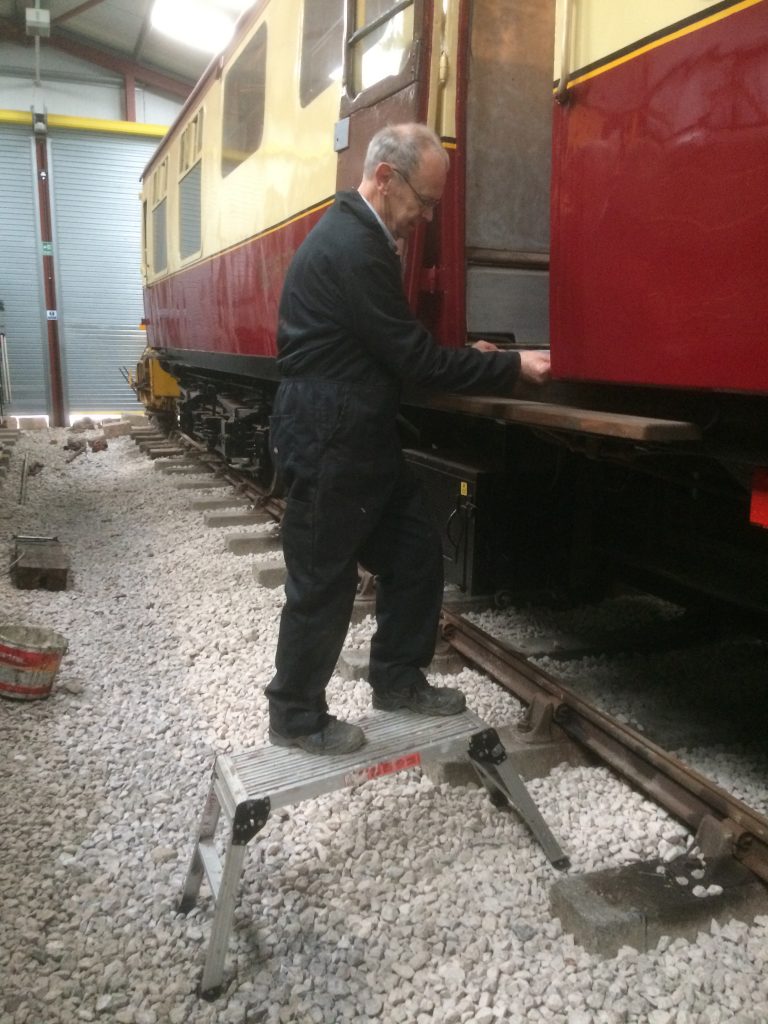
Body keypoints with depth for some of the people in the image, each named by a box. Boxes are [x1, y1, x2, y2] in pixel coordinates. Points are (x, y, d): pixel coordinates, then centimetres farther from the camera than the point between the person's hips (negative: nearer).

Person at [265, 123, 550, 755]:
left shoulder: (358, 234, 14)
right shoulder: (352, 247, -20)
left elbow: (392, 347, 21)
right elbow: (413, 358, -20)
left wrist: (464, 358, 10)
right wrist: (511, 367, -11)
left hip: (360, 438, 10)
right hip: (327, 445, -10)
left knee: (416, 552, 14)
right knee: (324, 584, 2)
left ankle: (398, 681, 29)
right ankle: (296, 719, 21)